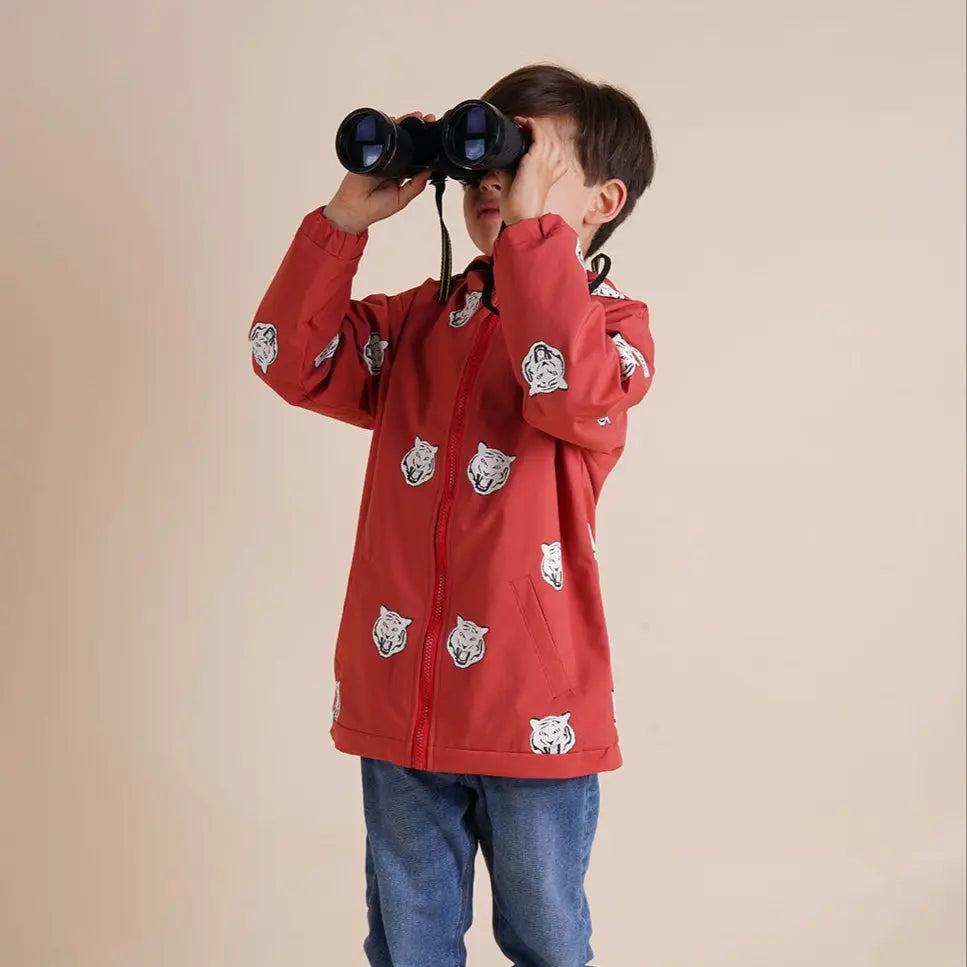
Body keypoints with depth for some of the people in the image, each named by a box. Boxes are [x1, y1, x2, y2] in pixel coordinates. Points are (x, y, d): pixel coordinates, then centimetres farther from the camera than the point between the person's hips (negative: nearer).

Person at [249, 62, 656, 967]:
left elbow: (578, 395, -28)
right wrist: (347, 217, -8)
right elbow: (292, 359, -1)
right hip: (400, 701, 4)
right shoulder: (422, 319, 8)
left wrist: (530, 220, -24)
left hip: (532, 714, -4)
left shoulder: (612, 322, -5)